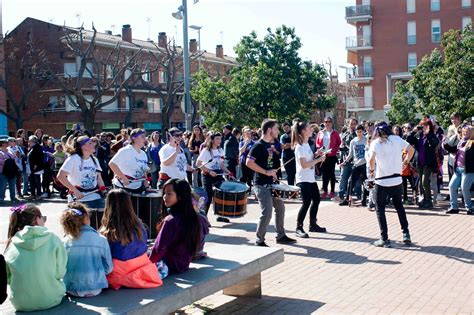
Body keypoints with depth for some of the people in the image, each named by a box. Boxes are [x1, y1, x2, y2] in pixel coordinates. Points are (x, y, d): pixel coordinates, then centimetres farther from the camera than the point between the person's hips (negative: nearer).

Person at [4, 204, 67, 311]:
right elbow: (60, 273, -8)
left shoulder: (11, 244, -4)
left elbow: (8, 278, 1)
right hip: (51, 301, -2)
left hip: (20, 304, 3)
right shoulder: (53, 239, -10)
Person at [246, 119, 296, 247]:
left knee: (280, 208, 15)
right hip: (262, 185, -9)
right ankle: (259, 240, 3)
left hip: (271, 184, 10)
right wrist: (266, 172, -20)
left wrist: (273, 173, 11)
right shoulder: (259, 145, -15)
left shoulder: (270, 145, 13)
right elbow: (249, 162, -23)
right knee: (267, 213, -10)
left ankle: (281, 236, 27)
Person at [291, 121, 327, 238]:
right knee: (307, 202, -11)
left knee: (316, 200, 13)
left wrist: (315, 155, 4)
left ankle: (313, 224, 25)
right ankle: (299, 228, -2)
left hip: (311, 178, 10)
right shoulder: (300, 146, -17)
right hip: (303, 179, -10)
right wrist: (318, 159, -17)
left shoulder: (306, 144, 12)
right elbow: (304, 165, -23)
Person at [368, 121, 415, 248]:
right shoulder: (397, 139, 3)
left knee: (380, 209, 7)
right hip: (397, 179, 4)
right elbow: (411, 149, 5)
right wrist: (405, 162, 15)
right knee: (399, 206, 21)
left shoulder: (375, 143, -9)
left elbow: (371, 158, -23)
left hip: (382, 181, -4)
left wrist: (372, 170, -7)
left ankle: (384, 239, 4)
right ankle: (406, 234, 17)